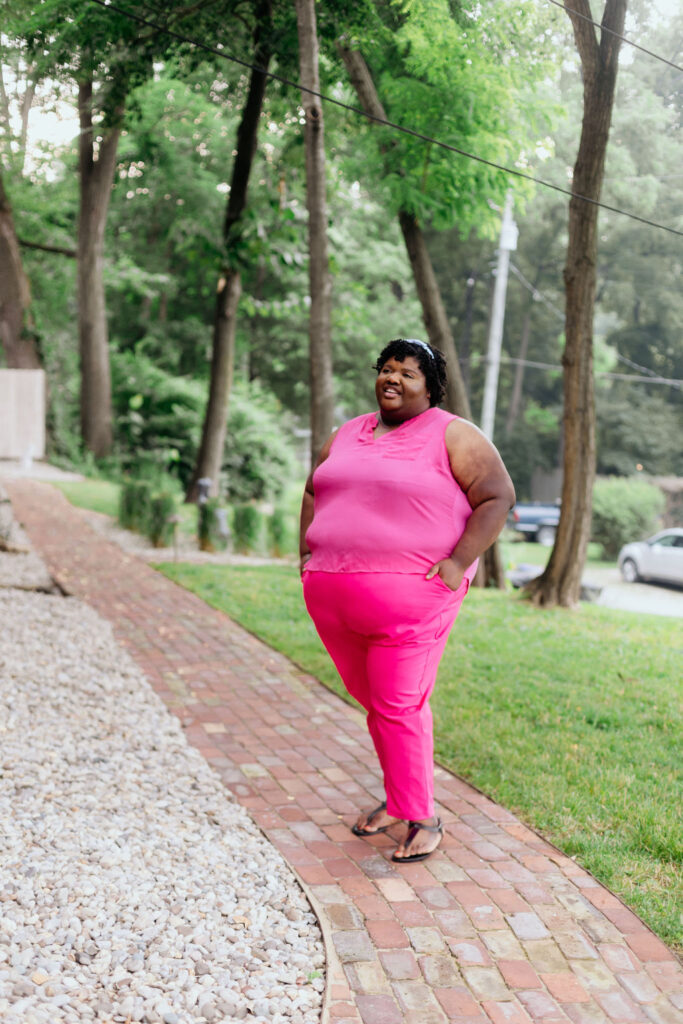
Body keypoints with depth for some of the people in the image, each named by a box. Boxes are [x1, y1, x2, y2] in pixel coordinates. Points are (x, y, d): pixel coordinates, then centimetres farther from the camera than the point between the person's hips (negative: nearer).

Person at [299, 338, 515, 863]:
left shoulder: (453, 436, -2)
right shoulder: (347, 435, 16)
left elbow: (498, 498, -7)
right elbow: (314, 491, 25)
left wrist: (456, 566, -16)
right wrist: (309, 553, 12)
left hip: (409, 597, -6)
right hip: (334, 599, 6)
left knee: (398, 706, -6)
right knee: (374, 700, 14)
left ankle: (422, 819, 9)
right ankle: (400, 797, 31)